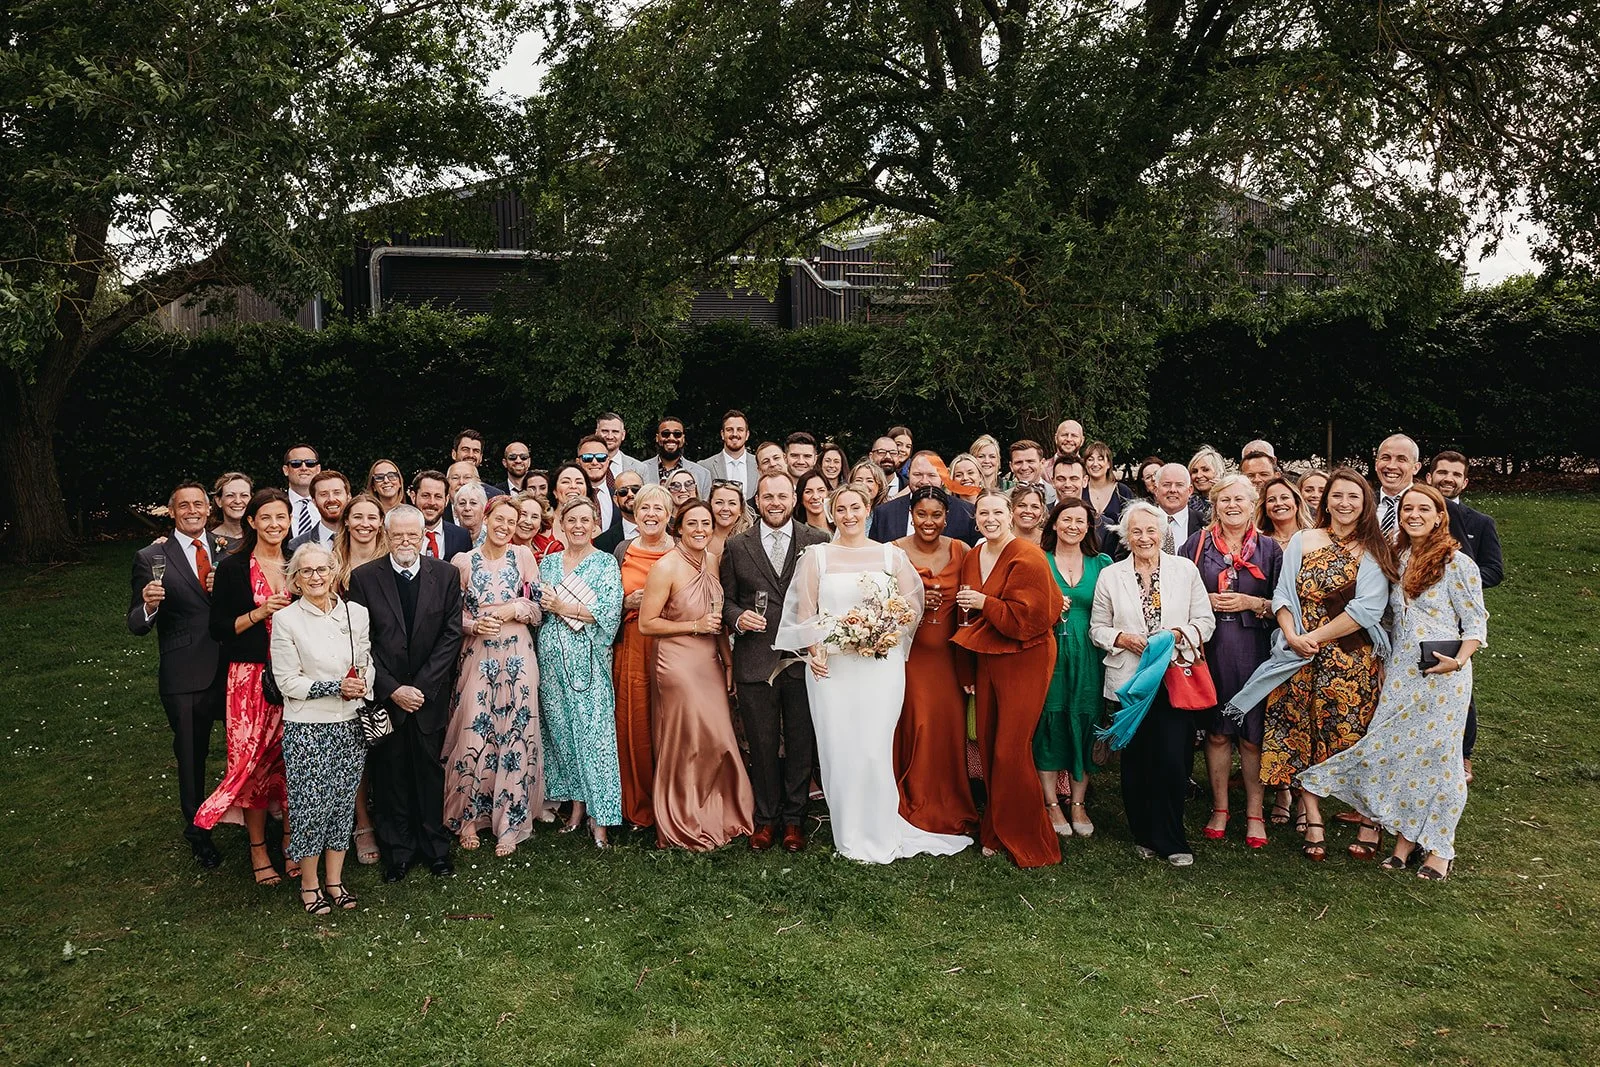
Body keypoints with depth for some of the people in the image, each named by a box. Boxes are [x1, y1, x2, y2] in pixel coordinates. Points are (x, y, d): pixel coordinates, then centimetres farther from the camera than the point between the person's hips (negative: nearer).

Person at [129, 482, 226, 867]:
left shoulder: (227, 551, 5)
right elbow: (137, 625, -6)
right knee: (191, 756, 13)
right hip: (186, 677, -2)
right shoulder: (151, 558, -4)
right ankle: (197, 830, 32)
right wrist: (149, 606, -27)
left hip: (232, 671, 2)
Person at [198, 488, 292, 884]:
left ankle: (291, 840, 20)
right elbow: (218, 629, -3)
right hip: (251, 677, -3)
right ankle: (257, 848, 16)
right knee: (254, 759, 1)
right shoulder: (232, 568, -2)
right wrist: (259, 613, -15)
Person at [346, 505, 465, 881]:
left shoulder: (445, 574, 0)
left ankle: (435, 849, 24)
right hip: (383, 694, 0)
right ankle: (397, 853, 21)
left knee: (430, 770, 9)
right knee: (389, 775, 7)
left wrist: (422, 685, -10)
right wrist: (391, 689, -12)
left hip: (430, 692, 1)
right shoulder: (364, 577, -3)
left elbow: (452, 634, -3)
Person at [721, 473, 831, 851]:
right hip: (754, 661, 1)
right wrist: (736, 618, -10)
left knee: (801, 744, 8)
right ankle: (766, 817, 23)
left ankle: (794, 818, 22)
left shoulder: (818, 542, 3)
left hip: (803, 659, -1)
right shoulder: (736, 546, 7)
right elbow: (726, 599, 10)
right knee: (762, 745, 9)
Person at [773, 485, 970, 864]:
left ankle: (878, 834, 12)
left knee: (874, 750, -4)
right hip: (831, 665, 0)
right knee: (838, 750, 1)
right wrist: (813, 651, -7)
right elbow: (805, 609, 6)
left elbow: (912, 604, 9)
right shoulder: (816, 556, 7)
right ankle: (848, 836, 14)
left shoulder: (891, 556, 8)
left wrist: (889, 633, -7)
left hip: (881, 663, 0)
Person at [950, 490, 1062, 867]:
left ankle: (1027, 840, 9)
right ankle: (996, 832, 22)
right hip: (987, 659, 7)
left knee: (1011, 750, -6)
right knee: (988, 746, 8)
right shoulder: (972, 558, 10)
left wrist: (984, 603, -18)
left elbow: (1028, 619, -18)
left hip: (1024, 660, -7)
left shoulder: (1028, 558, -13)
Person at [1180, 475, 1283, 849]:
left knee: (1252, 734, 1)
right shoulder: (1197, 543, 7)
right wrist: (1207, 601, -7)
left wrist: (1251, 603, -9)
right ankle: (1219, 808, 19)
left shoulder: (1269, 548, 6)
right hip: (1209, 648, 1)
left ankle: (1254, 812, 15)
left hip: (1254, 650, 0)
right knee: (1216, 732, 6)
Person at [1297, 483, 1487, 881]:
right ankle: (1405, 837, 16)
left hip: (1442, 674, -5)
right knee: (1396, 751, 3)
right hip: (1401, 674, 5)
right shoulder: (1398, 560, 10)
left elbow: (1476, 622, -6)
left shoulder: (1457, 562, -6)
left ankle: (1440, 847, 14)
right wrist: (1385, 661, 12)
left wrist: (1459, 660, -20)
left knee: (1436, 754, 1)